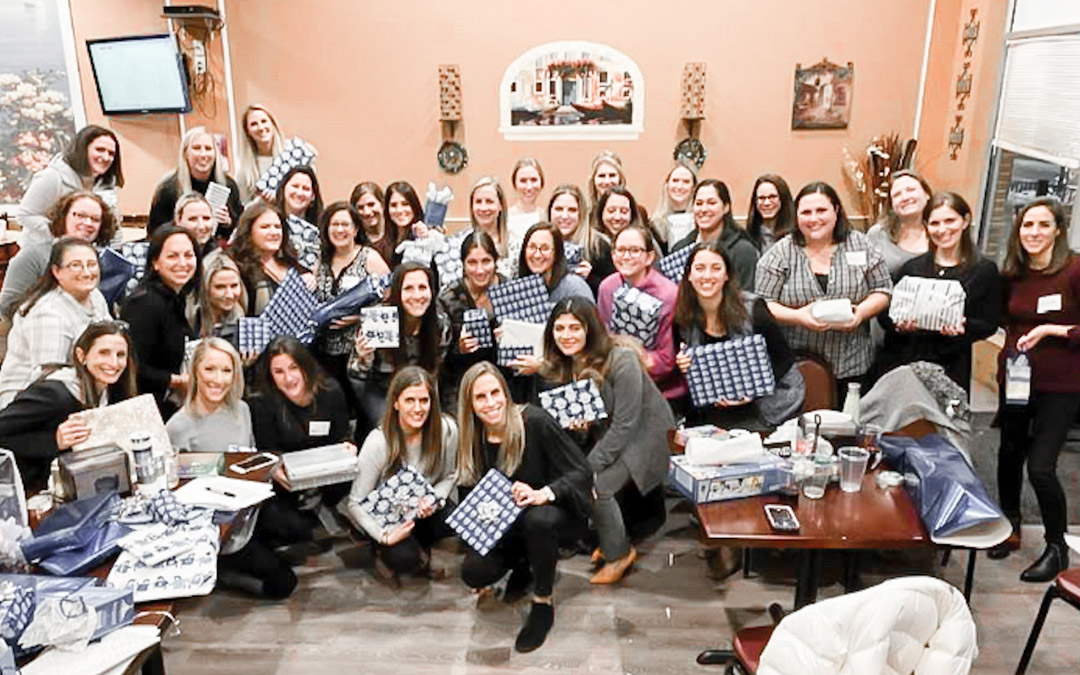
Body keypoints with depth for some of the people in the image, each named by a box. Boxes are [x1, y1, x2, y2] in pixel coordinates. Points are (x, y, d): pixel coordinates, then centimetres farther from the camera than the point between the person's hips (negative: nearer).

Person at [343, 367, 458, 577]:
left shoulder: (447, 429, -17)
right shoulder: (378, 442, -25)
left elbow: (448, 476, 1)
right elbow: (355, 504, -18)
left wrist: (434, 501, -20)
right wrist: (384, 535, -31)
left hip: (423, 511, 3)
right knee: (404, 559, -29)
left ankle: (420, 543, 5)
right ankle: (384, 546, 7)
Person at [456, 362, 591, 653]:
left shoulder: (534, 422, -22)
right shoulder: (473, 439, -6)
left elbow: (582, 473, -23)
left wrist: (543, 494, -38)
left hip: (557, 511, -5)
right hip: (508, 524, 5)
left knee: (538, 519, -39)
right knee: (473, 572, -17)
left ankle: (543, 604, -14)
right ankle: (522, 564, 17)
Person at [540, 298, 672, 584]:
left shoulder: (621, 360, -26)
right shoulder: (559, 365, -4)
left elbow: (626, 424, -25)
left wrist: (590, 466, -25)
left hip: (642, 433, -7)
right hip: (603, 432, 7)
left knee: (595, 486, -20)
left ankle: (620, 552, 6)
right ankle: (608, 540, 13)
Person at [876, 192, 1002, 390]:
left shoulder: (984, 271, 6)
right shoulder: (912, 267, 11)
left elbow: (990, 324, 2)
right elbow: (885, 313, 9)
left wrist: (963, 328, -17)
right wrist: (899, 324, -13)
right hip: (901, 362, 2)